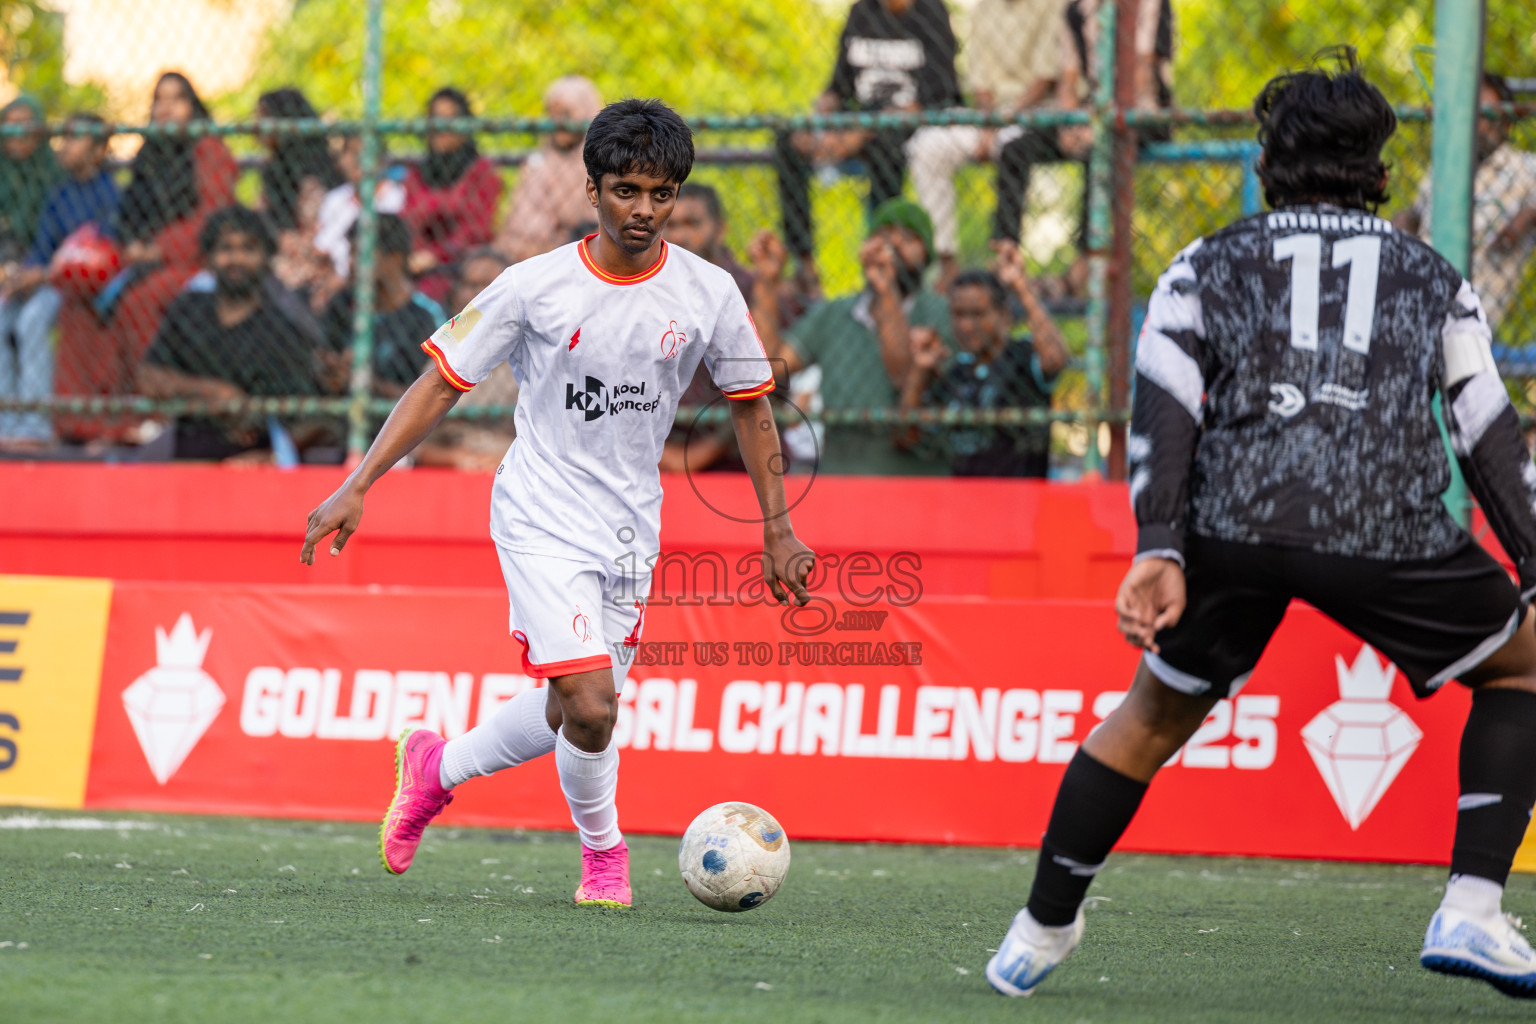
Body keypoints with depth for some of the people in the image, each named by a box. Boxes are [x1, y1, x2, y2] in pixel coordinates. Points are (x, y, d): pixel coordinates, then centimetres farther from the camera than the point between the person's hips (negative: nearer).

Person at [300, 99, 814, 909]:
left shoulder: (708, 293, -4)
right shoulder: (536, 287, -11)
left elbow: (750, 404, 10)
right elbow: (441, 383, -6)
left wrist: (777, 529, 8)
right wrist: (357, 487, -12)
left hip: (631, 527, 4)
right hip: (542, 516, -4)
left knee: (571, 715, 8)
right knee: (590, 704, -17)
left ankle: (437, 769, 36)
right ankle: (602, 852, 10)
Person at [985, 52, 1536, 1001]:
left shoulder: (1210, 265, 24)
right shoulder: (1434, 278, 26)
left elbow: (1165, 405, 7)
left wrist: (1158, 552, -2)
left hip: (1233, 519, 1)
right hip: (1389, 524, -1)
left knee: (1154, 717, 23)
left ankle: (1042, 931, 29)